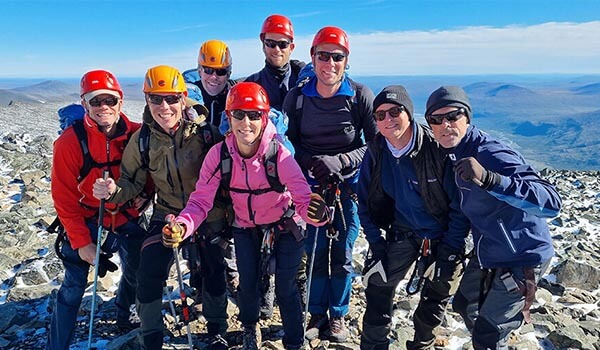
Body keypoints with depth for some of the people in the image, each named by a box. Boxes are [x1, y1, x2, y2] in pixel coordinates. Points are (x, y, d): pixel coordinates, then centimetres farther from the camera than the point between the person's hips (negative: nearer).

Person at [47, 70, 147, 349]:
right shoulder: (69, 142, -17)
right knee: (73, 288, 1)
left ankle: (124, 316, 46)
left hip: (128, 220, 3)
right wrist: (81, 242, -13)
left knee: (136, 275, 17)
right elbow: (64, 198, -12)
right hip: (87, 224, -3)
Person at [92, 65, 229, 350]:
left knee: (213, 271, 9)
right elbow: (132, 181, -2)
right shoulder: (143, 139, -9)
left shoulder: (205, 132, -17)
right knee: (149, 276, -7)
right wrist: (114, 190, -22)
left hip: (209, 216, -1)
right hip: (167, 215, 1)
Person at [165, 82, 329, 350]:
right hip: (245, 226, 2)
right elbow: (201, 199, -22)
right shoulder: (219, 154, -22)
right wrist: (183, 225, -41)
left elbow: (303, 196, -33)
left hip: (284, 225, -2)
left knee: (285, 288, 0)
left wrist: (314, 212, -57)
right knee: (248, 285, 8)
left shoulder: (279, 155, -28)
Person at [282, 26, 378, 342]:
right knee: (316, 252, 7)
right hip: (313, 186, 2)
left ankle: (338, 315, 27)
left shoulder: (361, 96, -10)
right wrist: (310, 162, -15)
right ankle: (317, 313, 28)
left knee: (342, 254, 6)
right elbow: (288, 141, 3)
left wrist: (341, 161, -20)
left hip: (349, 186, -1)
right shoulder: (297, 97, -4)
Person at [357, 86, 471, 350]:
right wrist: (376, 246, -5)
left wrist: (448, 252, -16)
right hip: (402, 233, 3)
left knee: (437, 296, 11)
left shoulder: (438, 149, -24)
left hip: (442, 235, -2)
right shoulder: (376, 152, -11)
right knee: (378, 286, -2)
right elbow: (366, 203, -1)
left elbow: (460, 205, -17)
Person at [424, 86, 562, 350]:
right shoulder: (455, 153, -4)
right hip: (487, 254, 8)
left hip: (521, 258, -8)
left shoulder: (492, 154, -30)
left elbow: (551, 202, -42)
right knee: (464, 305, 25)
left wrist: (488, 178, -54)